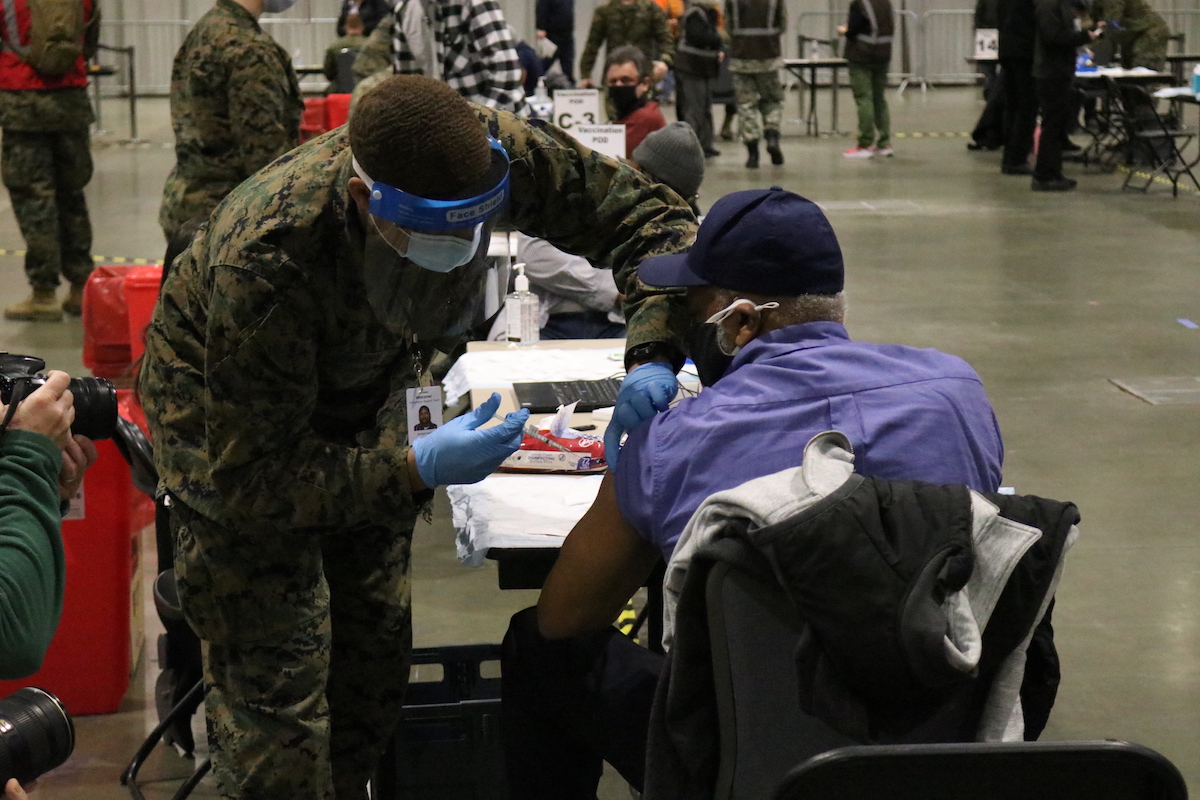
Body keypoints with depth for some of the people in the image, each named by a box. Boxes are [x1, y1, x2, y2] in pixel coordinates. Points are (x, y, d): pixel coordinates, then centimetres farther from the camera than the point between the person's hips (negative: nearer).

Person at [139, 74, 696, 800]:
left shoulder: (496, 151, -30)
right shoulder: (265, 261, -42)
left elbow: (646, 212, -17)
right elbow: (252, 477, -33)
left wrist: (652, 355, -33)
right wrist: (417, 468, -42)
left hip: (363, 394, 5)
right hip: (234, 416, -5)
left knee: (376, 644, 10)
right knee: (277, 667, -12)